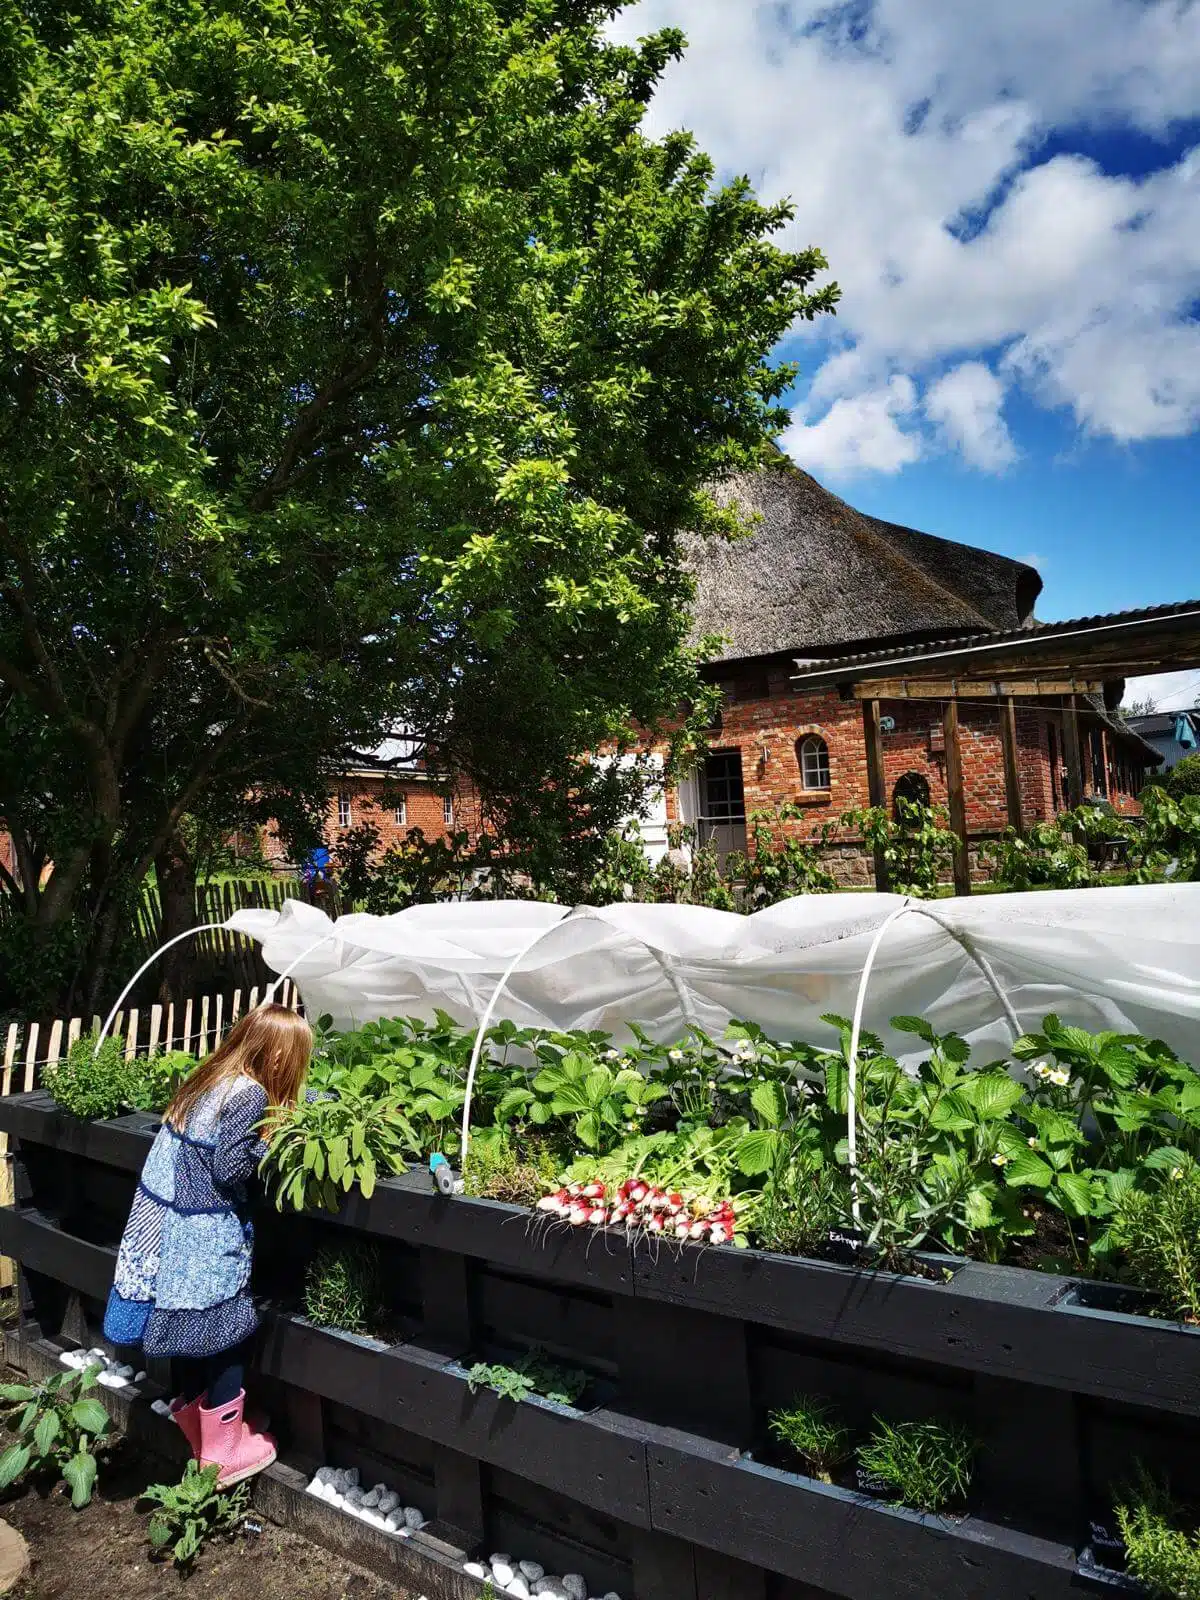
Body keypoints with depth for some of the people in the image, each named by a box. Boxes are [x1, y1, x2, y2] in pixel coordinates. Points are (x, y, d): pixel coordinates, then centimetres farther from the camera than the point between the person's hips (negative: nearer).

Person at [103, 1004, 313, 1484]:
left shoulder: (208, 1079, 7)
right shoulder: (251, 1094, -19)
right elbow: (227, 1170, -21)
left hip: (163, 1222, 8)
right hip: (203, 1238, -8)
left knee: (192, 1325, 23)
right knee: (228, 1334, 8)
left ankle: (194, 1421, 40)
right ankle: (224, 1451, 21)